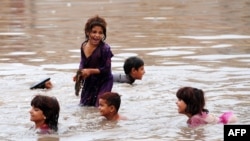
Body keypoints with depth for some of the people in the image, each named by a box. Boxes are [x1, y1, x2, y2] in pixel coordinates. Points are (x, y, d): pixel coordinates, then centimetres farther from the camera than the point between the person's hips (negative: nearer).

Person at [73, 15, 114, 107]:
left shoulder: (105, 49, -23)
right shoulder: (84, 46, -4)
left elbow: (106, 69, -20)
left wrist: (90, 71, -24)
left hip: (103, 82, -6)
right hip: (89, 82, 6)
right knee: (83, 105, 14)